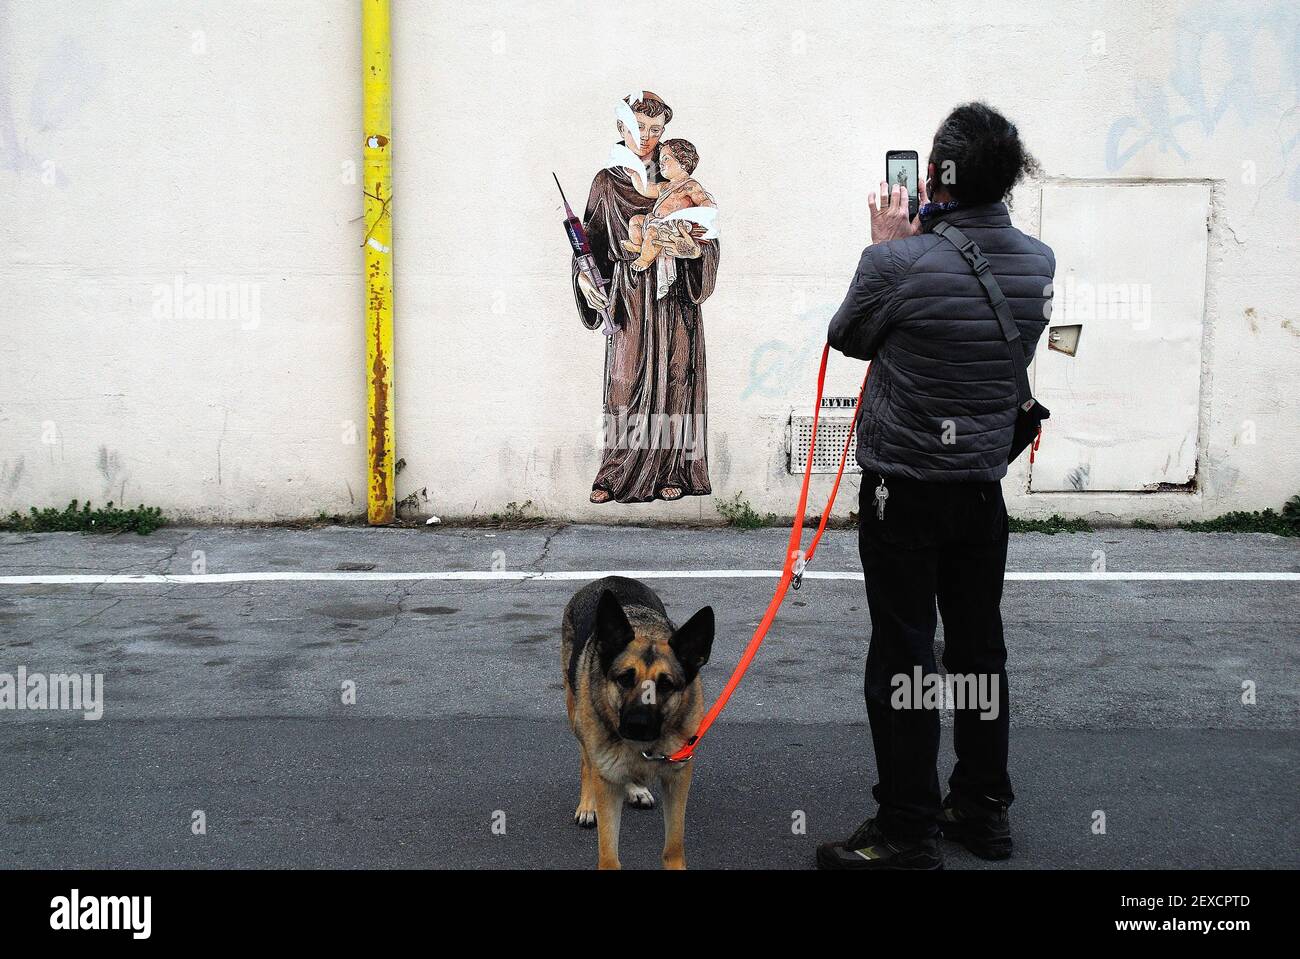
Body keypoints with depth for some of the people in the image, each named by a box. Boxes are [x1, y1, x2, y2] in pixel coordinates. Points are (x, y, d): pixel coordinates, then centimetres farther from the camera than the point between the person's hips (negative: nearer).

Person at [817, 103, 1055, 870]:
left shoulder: (901, 262, -19)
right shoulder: (1038, 263, -1)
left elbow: (848, 338, -1)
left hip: (904, 487, -6)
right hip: (983, 486, 6)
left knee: (903, 656, 2)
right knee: (980, 647, 16)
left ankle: (908, 833, 9)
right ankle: (984, 809, 27)